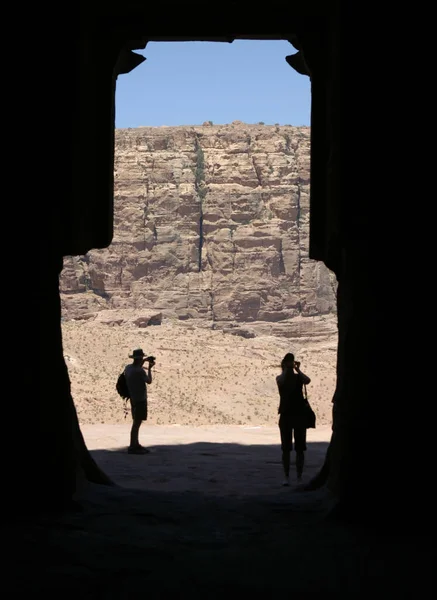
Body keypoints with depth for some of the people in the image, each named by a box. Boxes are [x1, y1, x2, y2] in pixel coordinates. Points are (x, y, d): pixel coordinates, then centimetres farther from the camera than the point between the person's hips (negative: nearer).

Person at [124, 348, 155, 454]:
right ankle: (133, 447, -1)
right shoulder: (140, 371, -22)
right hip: (140, 399, -9)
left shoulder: (128, 368, 3)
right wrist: (149, 368, 1)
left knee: (136, 422, 18)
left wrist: (144, 361, 21)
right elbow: (149, 381, -10)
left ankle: (135, 444, 27)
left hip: (133, 399, 9)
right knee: (137, 423, -4)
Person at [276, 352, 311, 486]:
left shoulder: (298, 377, 5)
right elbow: (282, 381, -21)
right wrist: (286, 369, -18)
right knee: (286, 448, 0)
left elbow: (307, 381, -16)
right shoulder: (280, 378, 3)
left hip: (299, 414, 1)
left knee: (300, 448, 3)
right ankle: (286, 476, 3)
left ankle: (299, 476, 8)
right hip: (286, 415, -1)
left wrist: (297, 369, -17)